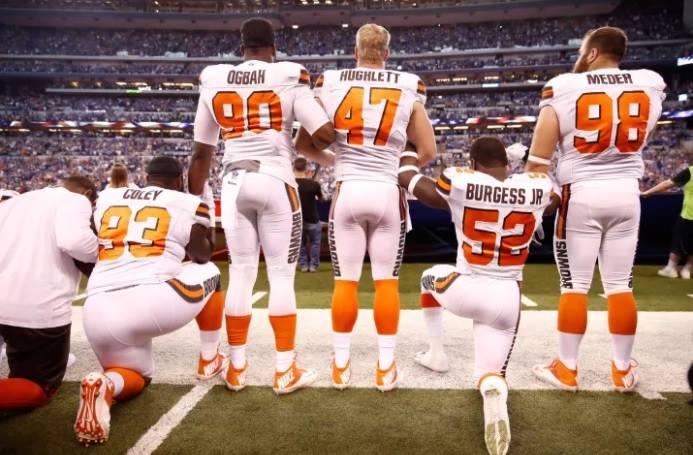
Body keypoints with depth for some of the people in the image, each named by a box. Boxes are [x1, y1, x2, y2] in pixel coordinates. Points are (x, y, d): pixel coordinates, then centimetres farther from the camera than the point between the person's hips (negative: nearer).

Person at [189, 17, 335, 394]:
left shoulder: (213, 82, 10)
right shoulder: (288, 77, 0)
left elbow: (201, 153, 12)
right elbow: (324, 134, -8)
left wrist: (193, 202, 20)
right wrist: (326, 158, 15)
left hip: (234, 183, 3)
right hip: (275, 181, -3)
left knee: (240, 274, 10)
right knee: (281, 276, 3)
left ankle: (236, 367, 18)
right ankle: (285, 371, 10)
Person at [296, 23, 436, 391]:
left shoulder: (329, 83, 3)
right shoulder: (408, 87, 3)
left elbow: (303, 144, 6)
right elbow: (428, 152, 3)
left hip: (347, 193, 0)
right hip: (387, 194, 0)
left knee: (345, 282, 9)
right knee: (387, 282, 8)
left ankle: (341, 364, 18)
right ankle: (386, 367, 15)